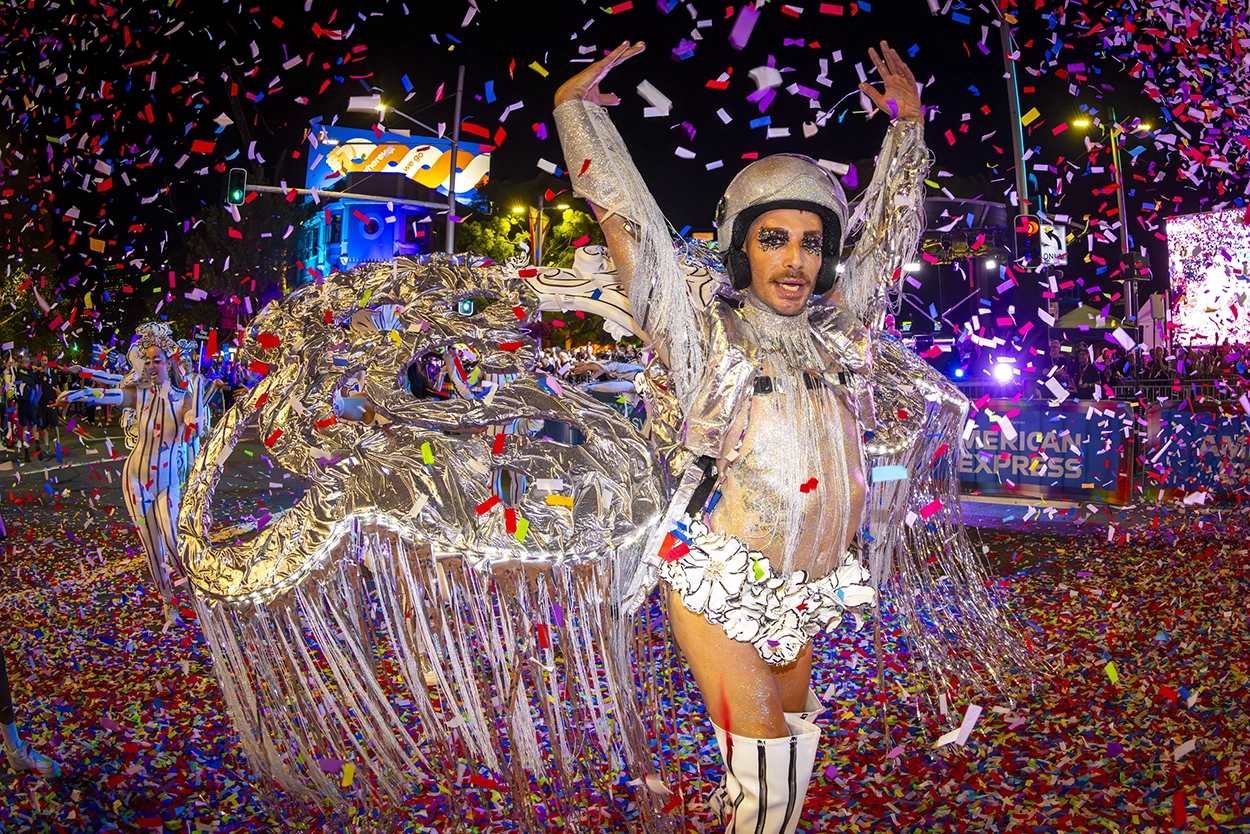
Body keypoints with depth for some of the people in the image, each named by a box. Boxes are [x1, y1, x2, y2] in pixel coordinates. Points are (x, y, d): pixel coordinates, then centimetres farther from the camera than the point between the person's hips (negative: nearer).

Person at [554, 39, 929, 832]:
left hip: (812, 589, 5)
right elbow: (629, 223, -3)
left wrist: (908, 124, 22)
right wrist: (576, 107, 1)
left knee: (791, 735, 15)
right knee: (762, 765, -2)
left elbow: (892, 231, 19)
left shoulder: (839, 329, 8)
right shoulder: (707, 338, -3)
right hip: (723, 582, -4)